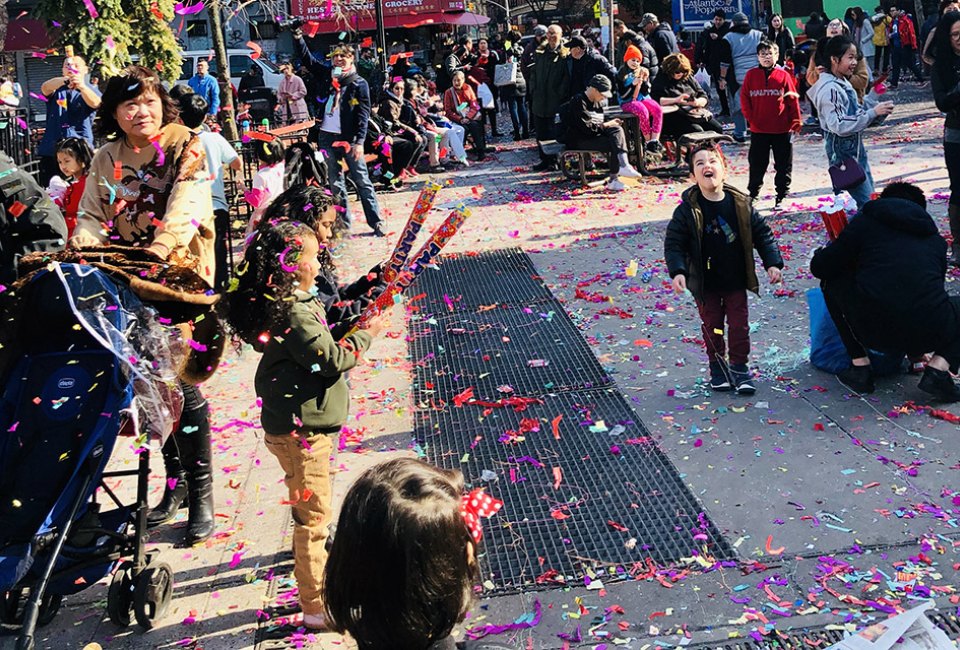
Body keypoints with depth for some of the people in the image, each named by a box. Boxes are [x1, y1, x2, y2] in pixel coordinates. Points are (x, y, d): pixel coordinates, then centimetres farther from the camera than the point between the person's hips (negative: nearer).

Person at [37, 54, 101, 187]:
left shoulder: (90, 90, 8)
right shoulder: (56, 89, 13)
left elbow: (95, 103, -17)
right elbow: (45, 88, -13)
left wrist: (81, 86, -38)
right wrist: (64, 80, -35)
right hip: (51, 150, 2)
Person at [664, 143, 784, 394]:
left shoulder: (741, 204, -6)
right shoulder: (687, 210, -12)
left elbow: (762, 234, 1)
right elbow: (673, 243, -11)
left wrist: (772, 263, -7)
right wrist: (677, 271, -24)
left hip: (736, 281, 1)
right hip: (705, 284, -1)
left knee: (739, 326, 8)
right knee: (712, 327, 11)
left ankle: (739, 367, 25)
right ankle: (717, 367, 29)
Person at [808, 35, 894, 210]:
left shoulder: (843, 83, 10)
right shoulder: (830, 89, -21)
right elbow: (839, 125, -28)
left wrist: (874, 94, 6)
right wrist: (873, 113, -27)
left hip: (855, 147, 10)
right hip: (842, 150, -10)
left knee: (870, 196, 15)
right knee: (867, 202, -11)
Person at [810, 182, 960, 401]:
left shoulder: (866, 222, 14)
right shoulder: (935, 237, 24)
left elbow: (820, 268, 11)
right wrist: (916, 350, 48)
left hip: (875, 333, -2)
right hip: (930, 334, 2)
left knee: (832, 282, 25)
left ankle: (860, 366, 18)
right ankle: (938, 369, 6)